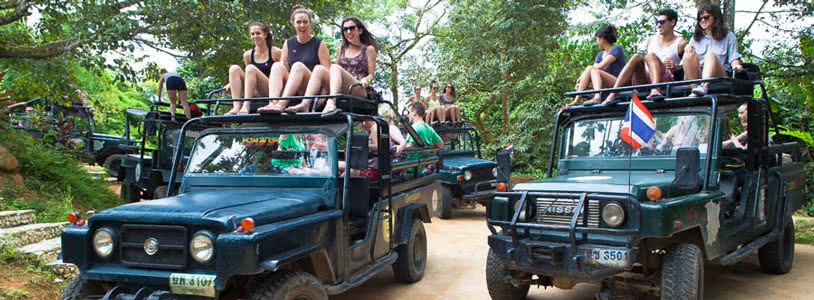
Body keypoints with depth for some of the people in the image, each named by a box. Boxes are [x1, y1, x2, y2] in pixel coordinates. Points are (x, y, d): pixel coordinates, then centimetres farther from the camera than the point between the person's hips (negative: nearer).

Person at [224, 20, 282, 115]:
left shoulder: (275, 52, 1)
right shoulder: (248, 55, 14)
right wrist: (232, 84, 10)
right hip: (255, 94, 5)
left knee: (251, 68, -25)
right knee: (234, 68, -13)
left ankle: (246, 107, -37)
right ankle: (236, 106, -30)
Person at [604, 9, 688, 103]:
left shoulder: (680, 43, 10)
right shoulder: (650, 40, 24)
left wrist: (676, 67, -18)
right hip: (644, 83, 4)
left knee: (651, 56, -27)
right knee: (637, 57, -23)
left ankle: (655, 90, -55)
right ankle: (612, 95, -39)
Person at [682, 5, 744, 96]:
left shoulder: (728, 36, 19)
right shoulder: (696, 38, 24)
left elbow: (734, 58, 8)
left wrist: (736, 66, -15)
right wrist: (688, 49, -7)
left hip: (720, 77, -1)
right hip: (696, 77, 2)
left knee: (710, 54, -31)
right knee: (689, 55, -27)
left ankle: (704, 86, -54)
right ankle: (694, 89, -40)